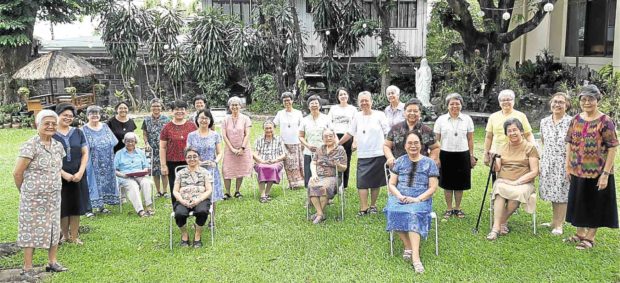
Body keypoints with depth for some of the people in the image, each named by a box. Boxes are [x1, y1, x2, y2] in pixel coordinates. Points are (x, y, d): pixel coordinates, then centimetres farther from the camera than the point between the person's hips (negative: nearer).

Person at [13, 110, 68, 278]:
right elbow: (17, 173, -11)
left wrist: (65, 175, 5)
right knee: (32, 229, 2)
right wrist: (23, 191, 1)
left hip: (54, 196, 6)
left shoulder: (58, 146, 6)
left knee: (53, 228, 12)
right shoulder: (30, 146, -15)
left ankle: (52, 262, 25)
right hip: (34, 196, -6)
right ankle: (27, 268, 12)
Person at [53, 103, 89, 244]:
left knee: (76, 206, 7)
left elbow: (85, 153, 6)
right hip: (59, 177, -3)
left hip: (77, 176, 3)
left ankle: (74, 236, 18)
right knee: (63, 207, 5)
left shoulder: (78, 133, 6)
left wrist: (80, 172, -6)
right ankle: (65, 235, 21)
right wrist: (63, 174, -14)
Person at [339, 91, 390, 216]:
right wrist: (337, 144, 12)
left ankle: (373, 205, 21)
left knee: (375, 182, 7)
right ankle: (363, 208, -3)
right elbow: (350, 133, 14)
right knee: (362, 182, -7)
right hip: (362, 155, 2)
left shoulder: (379, 115, 0)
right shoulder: (357, 116, 8)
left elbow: (388, 133, -1)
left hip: (378, 154, -2)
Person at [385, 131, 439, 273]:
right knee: (394, 211, -33)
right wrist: (399, 196, -9)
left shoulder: (429, 163, 7)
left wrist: (417, 199, -14)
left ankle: (415, 256, -43)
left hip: (421, 199, -2)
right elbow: (391, 184, 11)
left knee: (413, 213, -36)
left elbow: (433, 187, 2)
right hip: (399, 197, 2)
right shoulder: (399, 161, 13)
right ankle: (409, 247, -20)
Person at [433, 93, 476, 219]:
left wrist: (472, 156, 6)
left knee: (460, 183, 8)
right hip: (446, 155, 0)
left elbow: (470, 139, 8)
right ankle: (449, 208, 19)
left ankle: (457, 208, 22)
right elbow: (436, 140, 2)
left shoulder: (467, 119, 4)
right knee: (447, 183, 6)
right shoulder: (441, 120, 1)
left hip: (462, 155, 1)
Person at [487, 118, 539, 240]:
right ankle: (496, 227, -36)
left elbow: (534, 172, -3)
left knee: (517, 193, -36)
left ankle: (502, 222, -16)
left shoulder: (530, 147, 4)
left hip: (523, 183, -2)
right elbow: (497, 169, 7)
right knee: (499, 190, -32)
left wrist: (517, 182, -14)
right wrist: (494, 160, -15)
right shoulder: (503, 148, 16)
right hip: (503, 181, 2)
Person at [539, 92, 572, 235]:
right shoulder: (544, 122, 7)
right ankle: (555, 221, 27)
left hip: (563, 163, -4)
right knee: (552, 191, 12)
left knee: (562, 193, 1)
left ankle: (559, 224, 12)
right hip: (547, 162, 4)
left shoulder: (571, 122, -7)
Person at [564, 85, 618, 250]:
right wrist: (568, 166, 4)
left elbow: (613, 148, -14)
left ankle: (590, 238, 21)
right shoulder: (576, 120, 4)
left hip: (597, 172, -5)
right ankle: (580, 233, 32)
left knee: (595, 205, 8)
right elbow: (569, 143, 9)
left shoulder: (605, 122, -13)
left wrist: (606, 173, -17)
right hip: (578, 171, 5)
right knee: (579, 202, 16)